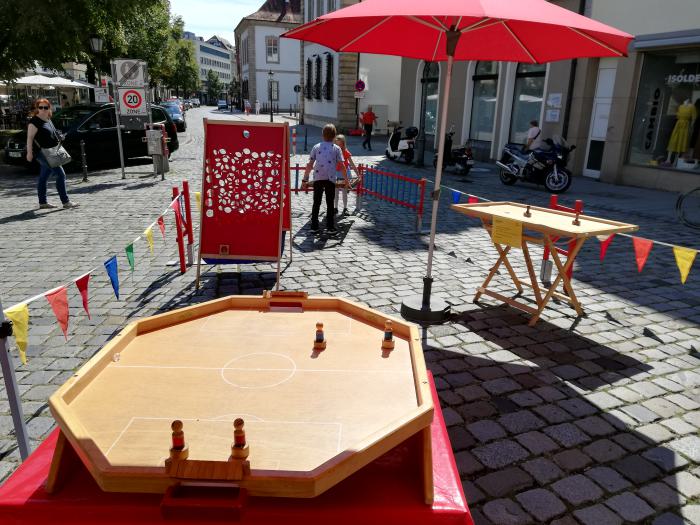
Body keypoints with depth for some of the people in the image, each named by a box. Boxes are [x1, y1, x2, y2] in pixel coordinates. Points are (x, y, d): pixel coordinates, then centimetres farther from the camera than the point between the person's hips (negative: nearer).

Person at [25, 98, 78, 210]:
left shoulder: (48, 120, 16)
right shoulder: (35, 121, -10)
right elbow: (30, 137, -15)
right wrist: (29, 152, -21)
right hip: (42, 152, -9)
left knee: (43, 178, 12)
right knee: (60, 174, -13)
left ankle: (42, 202, 18)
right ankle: (65, 201, -12)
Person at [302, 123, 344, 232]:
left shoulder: (316, 147, 9)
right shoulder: (336, 148, 5)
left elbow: (310, 165, 6)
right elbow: (342, 165, 2)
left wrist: (305, 179, 10)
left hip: (318, 178, 1)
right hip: (330, 178, -1)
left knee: (316, 202, 9)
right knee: (330, 203, 7)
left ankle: (314, 225, 10)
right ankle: (330, 226, 9)